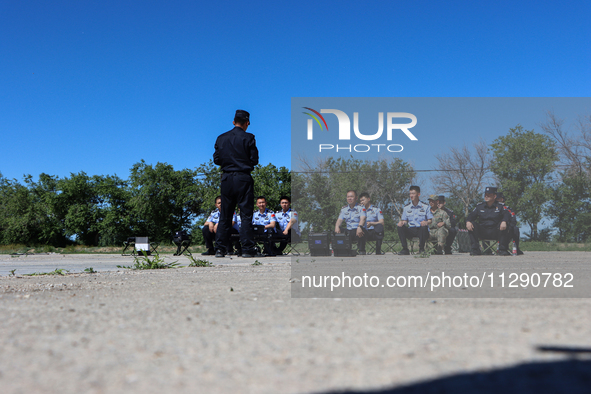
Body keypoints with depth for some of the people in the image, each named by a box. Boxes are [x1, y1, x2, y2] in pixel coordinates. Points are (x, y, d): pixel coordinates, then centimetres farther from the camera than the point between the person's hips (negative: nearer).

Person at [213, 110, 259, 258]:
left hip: (226, 178, 4)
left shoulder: (221, 138, 6)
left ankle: (220, 249, 8)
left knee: (225, 215, 9)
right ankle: (247, 248, -2)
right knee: (246, 214, 0)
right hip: (243, 178, -4)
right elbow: (254, 160, -6)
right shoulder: (248, 138, -6)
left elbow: (216, 159, 7)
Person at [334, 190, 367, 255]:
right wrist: (337, 226, -20)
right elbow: (340, 220, 5)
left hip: (357, 230, -4)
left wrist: (359, 227, -35)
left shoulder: (361, 207, 5)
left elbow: (362, 219, -13)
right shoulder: (344, 209, 17)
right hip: (348, 231, 4)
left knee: (361, 231, -39)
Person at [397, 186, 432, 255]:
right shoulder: (406, 207, 13)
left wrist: (427, 222, -23)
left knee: (424, 227, -37)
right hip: (411, 230, 3)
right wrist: (402, 222, -13)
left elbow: (430, 220, 2)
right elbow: (404, 220, 13)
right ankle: (405, 249, -19)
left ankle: (421, 249, -20)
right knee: (400, 227, -26)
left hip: (422, 231, -2)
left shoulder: (425, 206, 5)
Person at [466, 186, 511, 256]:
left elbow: (507, 214, -9)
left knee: (503, 226, -31)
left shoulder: (500, 206, 6)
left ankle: (502, 249, -20)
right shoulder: (480, 206, 12)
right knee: (472, 224, -23)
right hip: (482, 232, 2)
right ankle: (476, 249, -19)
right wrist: (468, 221, -20)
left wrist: (504, 222, -33)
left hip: (495, 232, -2)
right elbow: (471, 215, 5)